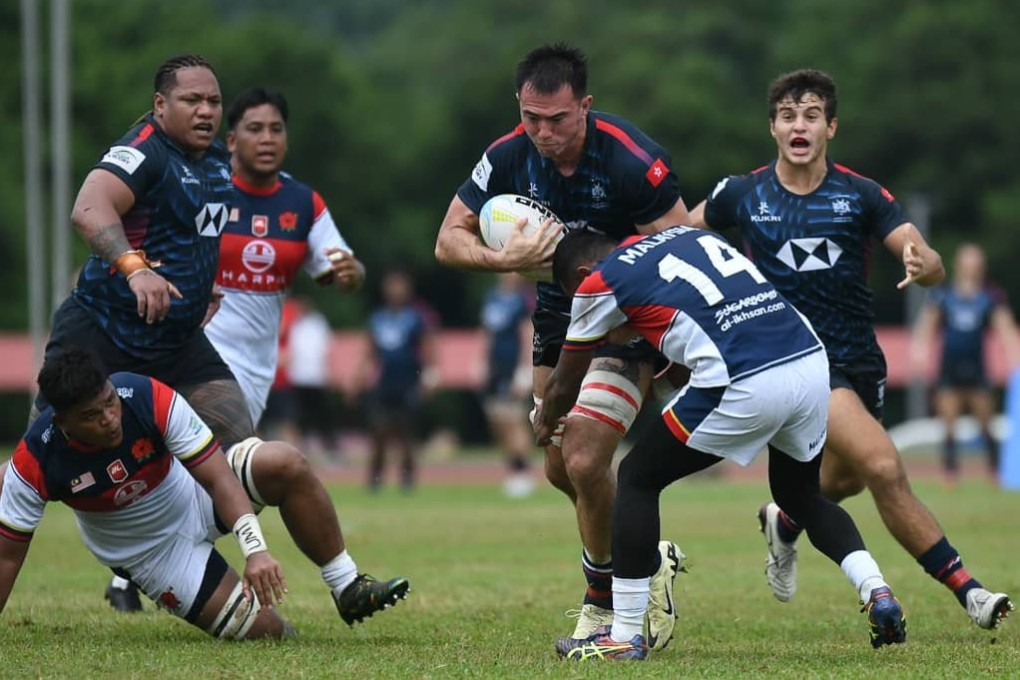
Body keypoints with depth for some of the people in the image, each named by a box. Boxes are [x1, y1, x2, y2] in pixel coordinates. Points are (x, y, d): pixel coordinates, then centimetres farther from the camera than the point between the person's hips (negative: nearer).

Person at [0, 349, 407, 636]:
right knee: (264, 631, -16)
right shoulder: (34, 463, -28)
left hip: (195, 495, 2)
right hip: (150, 552, -1)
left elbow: (218, 478, -29)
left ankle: (348, 589, -12)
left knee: (282, 463, -28)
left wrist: (255, 549, -42)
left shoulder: (150, 398, -28)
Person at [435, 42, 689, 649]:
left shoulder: (631, 159, -26)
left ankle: (603, 602, 4)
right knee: (560, 467, 10)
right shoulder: (509, 157, -11)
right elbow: (449, 240, -5)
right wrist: (504, 259, -24)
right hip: (559, 314, 6)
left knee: (584, 461, -17)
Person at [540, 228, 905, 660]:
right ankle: (877, 593, 10)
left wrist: (546, 423, 47)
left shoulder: (600, 283, 11)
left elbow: (565, 385, 27)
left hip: (743, 383, -6)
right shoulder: (685, 233, 27)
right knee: (800, 495, 30)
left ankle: (625, 636, 11)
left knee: (638, 479, 13)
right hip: (812, 362, 7)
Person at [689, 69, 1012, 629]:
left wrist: (922, 263, -35)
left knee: (846, 479, 21)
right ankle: (963, 588, -17)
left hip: (859, 358, 4)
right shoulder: (743, 194, -4)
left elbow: (933, 266, -12)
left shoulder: (862, 195, -4)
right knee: (882, 466, -22)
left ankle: (784, 523, 55)